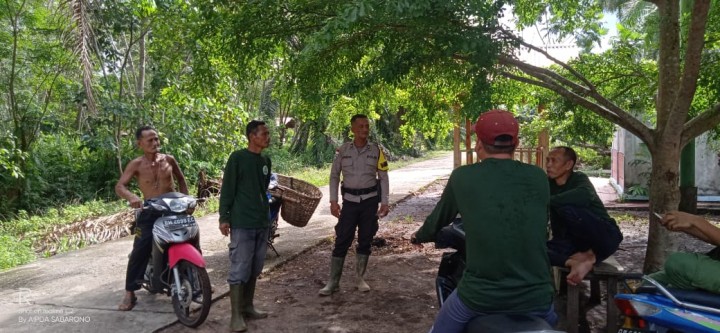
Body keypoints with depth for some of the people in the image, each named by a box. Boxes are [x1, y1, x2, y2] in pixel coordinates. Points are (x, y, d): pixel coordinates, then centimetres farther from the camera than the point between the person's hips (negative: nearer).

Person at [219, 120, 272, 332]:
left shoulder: (266, 161, 12)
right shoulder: (237, 158, -7)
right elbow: (227, 189, -8)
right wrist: (224, 217, -11)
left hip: (262, 223, 7)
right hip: (242, 223, -7)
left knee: (255, 268, 12)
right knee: (239, 269, -5)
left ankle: (247, 307, 25)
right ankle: (236, 315, 1)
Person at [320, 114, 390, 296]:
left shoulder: (376, 150, 0)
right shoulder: (343, 150, -1)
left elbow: (383, 177, 3)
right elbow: (334, 176, 5)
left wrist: (384, 202, -2)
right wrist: (333, 201, -2)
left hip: (370, 200, 1)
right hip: (349, 200, -1)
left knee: (365, 240, 9)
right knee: (342, 240, -1)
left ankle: (360, 279, 22)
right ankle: (333, 282, 6)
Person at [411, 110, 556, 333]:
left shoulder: (462, 177, -3)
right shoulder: (538, 178, 3)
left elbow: (439, 218, 13)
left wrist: (420, 236, 35)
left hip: (479, 296, -1)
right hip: (535, 296, 2)